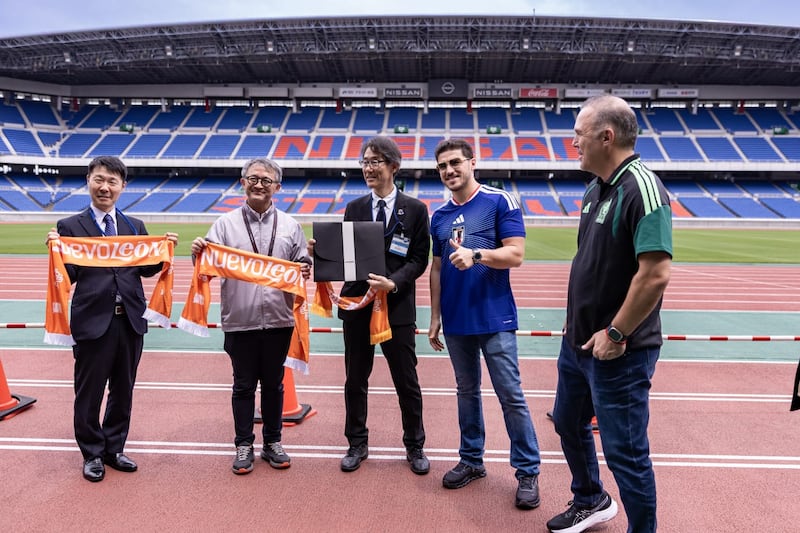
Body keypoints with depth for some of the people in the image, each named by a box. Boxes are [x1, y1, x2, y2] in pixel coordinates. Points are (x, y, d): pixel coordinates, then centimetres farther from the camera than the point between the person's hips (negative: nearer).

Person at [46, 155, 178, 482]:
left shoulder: (135, 226, 10)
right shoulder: (71, 227, -1)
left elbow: (147, 269, 8)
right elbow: (68, 276, -4)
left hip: (131, 320, 4)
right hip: (93, 321, -3)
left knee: (123, 390, 16)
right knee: (89, 393, 9)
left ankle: (114, 449, 33)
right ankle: (92, 454, 29)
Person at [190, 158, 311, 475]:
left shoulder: (289, 226, 7)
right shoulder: (225, 223, 2)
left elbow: (302, 265, 10)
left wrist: (305, 271, -12)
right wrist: (199, 254, -20)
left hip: (278, 319, 2)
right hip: (239, 320, -1)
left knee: (273, 383, 14)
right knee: (243, 384, 10)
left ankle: (273, 442, 29)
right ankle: (244, 445, 25)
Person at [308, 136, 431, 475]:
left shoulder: (414, 209, -2)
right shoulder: (354, 209, 7)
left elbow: (419, 260, -5)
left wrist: (394, 282, -21)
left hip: (397, 307, -2)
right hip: (357, 305, 3)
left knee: (407, 382, 9)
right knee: (355, 380, 13)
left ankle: (414, 446, 29)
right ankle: (357, 444, 31)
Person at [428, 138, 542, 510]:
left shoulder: (500, 201, -5)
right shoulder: (439, 216, 11)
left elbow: (516, 254, -12)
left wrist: (476, 255, -27)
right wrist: (435, 318, 11)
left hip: (495, 319, -5)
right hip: (455, 321, 5)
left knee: (511, 397, 1)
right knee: (467, 391, 16)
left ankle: (528, 472, 15)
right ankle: (471, 460, 30)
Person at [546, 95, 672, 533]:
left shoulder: (641, 189, -20)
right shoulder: (594, 190, 7)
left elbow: (655, 274, -27)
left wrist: (614, 334, -20)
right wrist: (576, 318, 12)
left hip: (617, 351, -9)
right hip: (577, 341, 9)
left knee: (625, 453, 5)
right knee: (569, 424, 23)